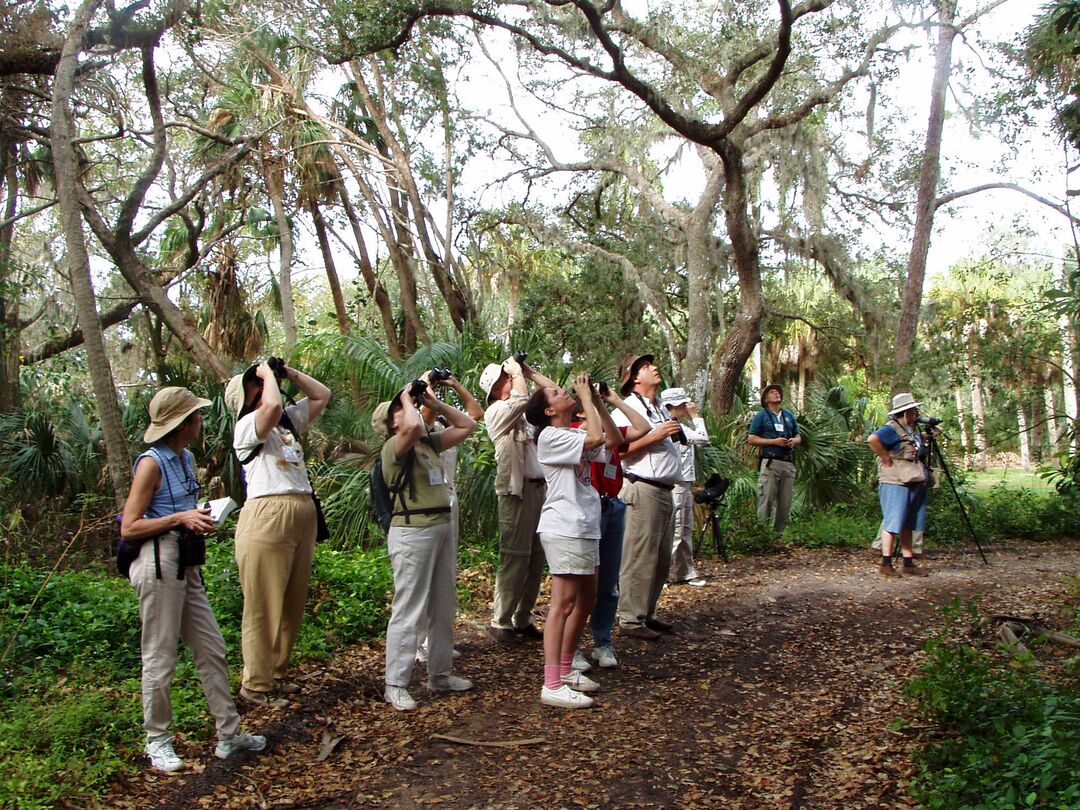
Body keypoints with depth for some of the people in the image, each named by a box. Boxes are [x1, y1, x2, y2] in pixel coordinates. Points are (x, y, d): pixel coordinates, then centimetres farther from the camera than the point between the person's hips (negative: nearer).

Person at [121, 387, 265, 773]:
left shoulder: (187, 458, 13)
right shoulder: (151, 463, -11)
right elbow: (129, 528, -13)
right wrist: (179, 518, -19)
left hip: (186, 564, 9)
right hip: (159, 563, -9)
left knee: (212, 650, 9)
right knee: (160, 657, 3)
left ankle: (228, 734, 17)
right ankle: (157, 742, 18)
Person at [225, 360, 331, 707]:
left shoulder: (289, 420, 17)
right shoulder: (247, 426, -5)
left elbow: (321, 394, 23)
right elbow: (273, 406, -26)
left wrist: (288, 372, 14)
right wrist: (267, 371, -9)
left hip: (302, 516, 8)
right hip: (266, 516, -8)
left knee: (292, 603, 13)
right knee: (263, 607, -2)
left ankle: (276, 674, 26)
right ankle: (255, 685, 9)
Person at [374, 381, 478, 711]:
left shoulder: (430, 443, 13)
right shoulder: (393, 447, -10)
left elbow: (467, 425, 19)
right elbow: (413, 427, -32)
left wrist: (434, 403, 11)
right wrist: (407, 399, -12)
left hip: (442, 528, 8)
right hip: (412, 531, -8)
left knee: (444, 608, 15)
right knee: (409, 610, -4)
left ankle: (439, 673, 27)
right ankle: (396, 685, 4)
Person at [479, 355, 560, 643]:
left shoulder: (525, 412, 17)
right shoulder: (496, 412, -6)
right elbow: (521, 398, -25)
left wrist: (530, 372, 14)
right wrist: (517, 371, -9)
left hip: (538, 487, 8)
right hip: (516, 490, -8)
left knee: (536, 559, 10)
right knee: (514, 559, -5)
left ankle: (522, 619, 19)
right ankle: (500, 622, 4)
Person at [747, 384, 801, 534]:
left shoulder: (789, 415, 19)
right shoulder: (761, 416, 4)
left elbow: (798, 437, 24)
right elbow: (751, 439, -2)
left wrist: (794, 441, 0)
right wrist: (774, 441, -12)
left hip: (788, 464, 5)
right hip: (770, 463, -5)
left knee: (785, 502, 6)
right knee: (766, 500, -9)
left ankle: (779, 532, 15)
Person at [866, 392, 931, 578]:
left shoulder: (913, 431, 16)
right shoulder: (891, 429, -13)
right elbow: (872, 439, -31)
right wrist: (887, 459, -23)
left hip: (914, 484, 9)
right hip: (895, 483, -9)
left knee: (908, 525, 11)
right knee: (893, 523, -7)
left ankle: (909, 564, 16)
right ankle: (886, 564, -3)